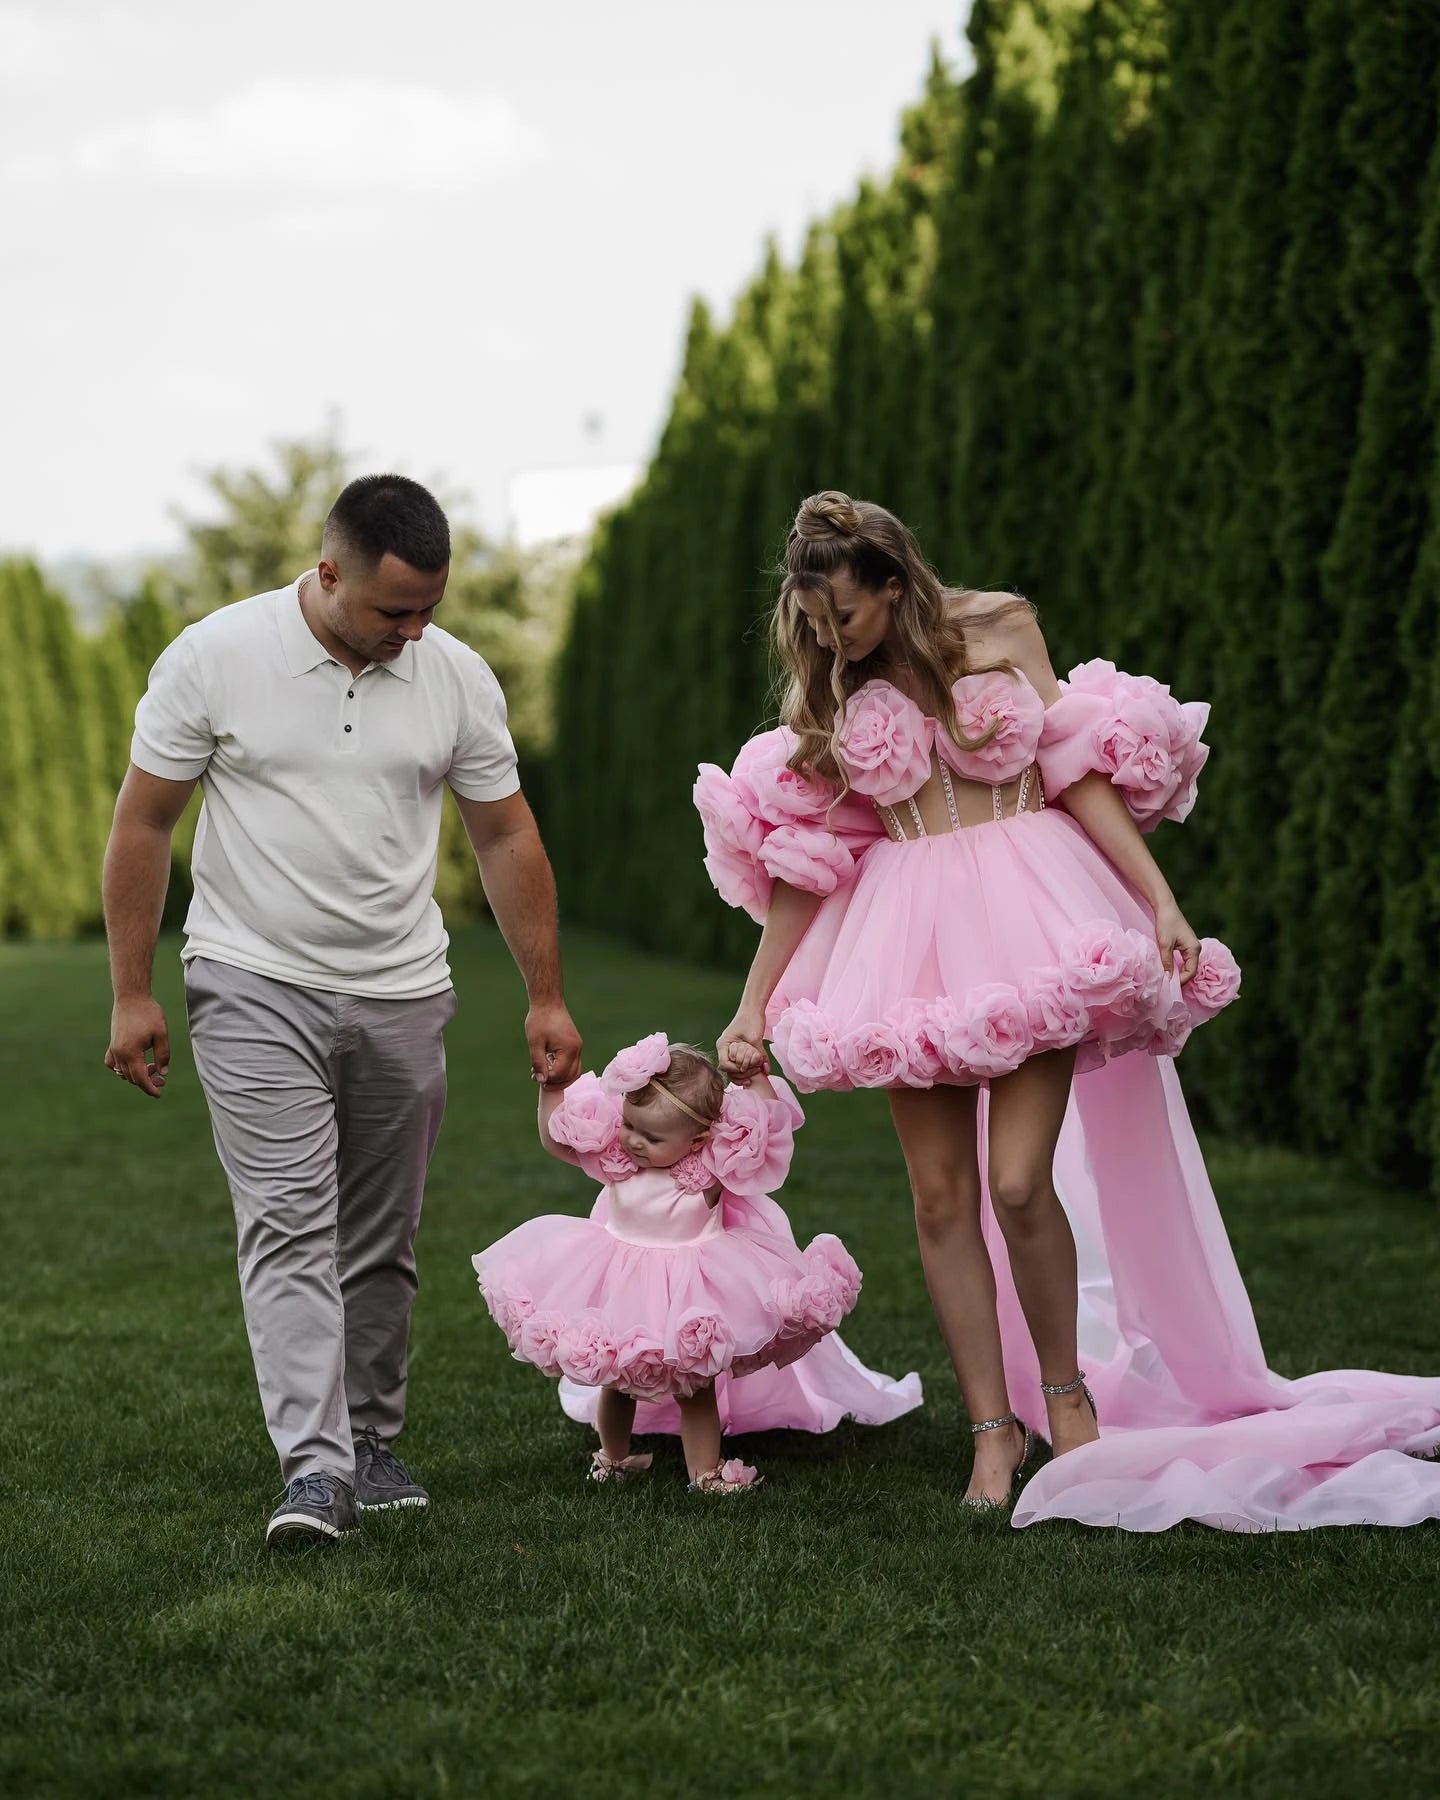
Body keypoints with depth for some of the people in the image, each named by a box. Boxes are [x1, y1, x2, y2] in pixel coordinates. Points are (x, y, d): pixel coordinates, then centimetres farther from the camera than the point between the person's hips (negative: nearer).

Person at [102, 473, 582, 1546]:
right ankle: (315, 1469, -17)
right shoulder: (215, 657, -8)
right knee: (289, 1225, -13)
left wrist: (547, 998, 8)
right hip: (256, 986, -3)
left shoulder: (457, 677, 0)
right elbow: (143, 825, -2)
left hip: (402, 994, 3)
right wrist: (132, 994, -3)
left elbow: (507, 839, 9)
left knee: (382, 1244, 8)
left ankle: (372, 1446, 21)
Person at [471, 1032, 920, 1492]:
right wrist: (551, 1085, -17)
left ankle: (705, 1471, 15)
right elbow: (554, 1137, -6)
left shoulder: (714, 1164, -22)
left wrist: (756, 1078, -33)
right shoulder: (612, 1152, -15)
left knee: (695, 1384, 5)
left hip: (691, 1292, -3)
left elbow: (771, 1129, -22)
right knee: (614, 1379, 17)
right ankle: (612, 1457, 39)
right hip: (623, 1287, 3)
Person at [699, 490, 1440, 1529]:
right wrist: (752, 1007, 7)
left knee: (1018, 1182, -13)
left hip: (1029, 907, -2)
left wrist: (1160, 899, -6)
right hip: (912, 936, 3)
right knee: (941, 1197, -2)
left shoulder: (1001, 629, 1)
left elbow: (1078, 776, 2)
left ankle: (1065, 1391, 9)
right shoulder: (827, 695, 7)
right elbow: (799, 865, 9)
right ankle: (994, 1431, 7)